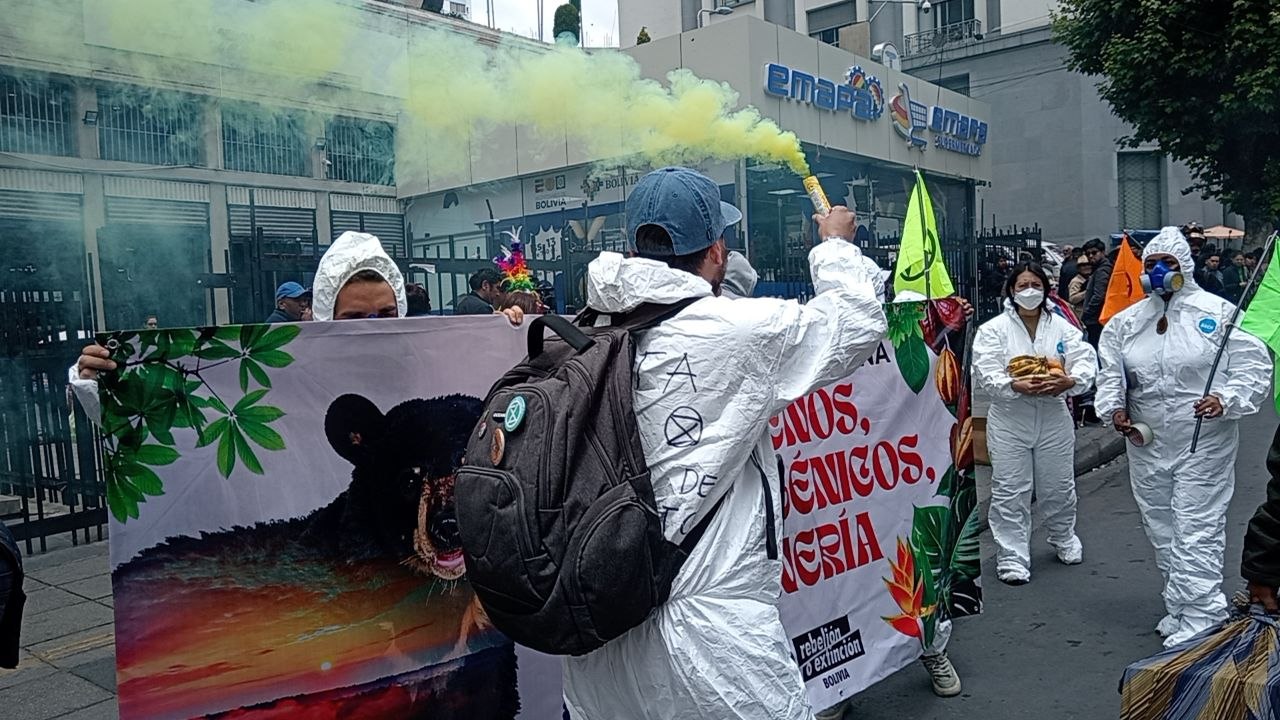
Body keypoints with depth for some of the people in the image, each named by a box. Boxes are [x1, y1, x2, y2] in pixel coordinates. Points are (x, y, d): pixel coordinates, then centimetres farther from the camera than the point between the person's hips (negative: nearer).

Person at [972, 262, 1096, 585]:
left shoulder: (1062, 327, 4)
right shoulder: (993, 329, -4)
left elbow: (1086, 361, -5)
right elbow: (985, 372, -12)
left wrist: (1069, 381, -26)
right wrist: (1016, 386, -29)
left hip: (1054, 416, 3)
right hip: (1009, 419, -2)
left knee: (1058, 486, 16)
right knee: (1010, 491, -1)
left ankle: (1064, 538, 42)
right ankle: (1012, 556, 10)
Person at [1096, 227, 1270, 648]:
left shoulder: (1217, 313, -4)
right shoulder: (1126, 321, 9)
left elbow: (1254, 365, -5)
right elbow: (1110, 372, 13)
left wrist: (1226, 400, -21)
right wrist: (1115, 407, -4)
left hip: (1203, 444, -5)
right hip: (1146, 444, 6)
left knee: (1196, 533, -7)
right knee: (1161, 532, 15)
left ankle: (1199, 620, 1)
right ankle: (1178, 610, 29)